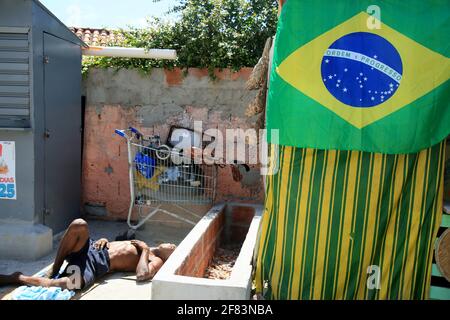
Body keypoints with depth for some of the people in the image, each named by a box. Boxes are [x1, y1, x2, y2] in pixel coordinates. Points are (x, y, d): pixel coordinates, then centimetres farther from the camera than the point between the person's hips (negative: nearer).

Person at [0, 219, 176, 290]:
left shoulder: (156, 261, 2)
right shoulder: (141, 245, 27)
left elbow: (141, 276, -22)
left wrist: (145, 250, -9)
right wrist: (103, 240, 4)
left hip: (99, 264, -6)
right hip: (93, 249, 6)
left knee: (75, 282, -39)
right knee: (79, 225, -25)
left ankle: (17, 278, -14)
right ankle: (54, 270, -7)